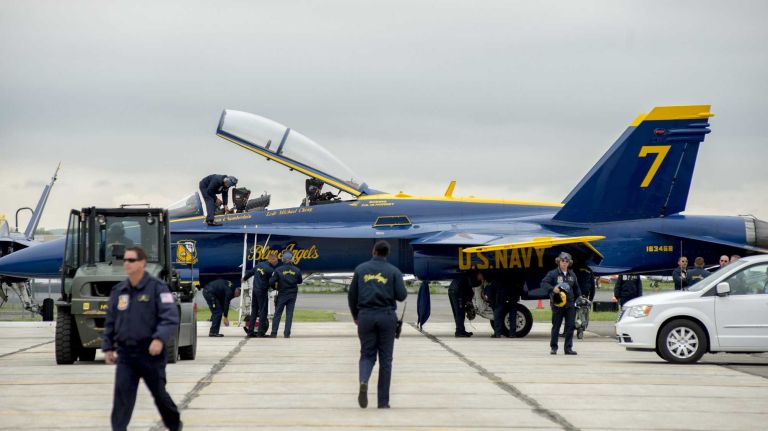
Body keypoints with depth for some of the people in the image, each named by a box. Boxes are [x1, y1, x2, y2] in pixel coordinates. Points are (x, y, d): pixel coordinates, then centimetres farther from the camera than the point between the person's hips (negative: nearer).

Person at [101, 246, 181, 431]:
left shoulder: (157, 288, -9)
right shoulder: (118, 290, 8)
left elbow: (171, 317, -18)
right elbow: (110, 322, 17)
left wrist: (160, 339, -31)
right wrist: (108, 347, 14)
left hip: (150, 353, -3)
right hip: (125, 354, 4)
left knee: (159, 393, 12)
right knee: (122, 395, -8)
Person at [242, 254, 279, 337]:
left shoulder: (259, 264, 6)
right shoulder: (270, 270, -18)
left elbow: (250, 272, 21)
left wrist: (244, 278, 39)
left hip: (255, 290, 8)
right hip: (262, 291, -8)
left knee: (254, 311, 13)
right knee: (263, 311, -2)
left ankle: (250, 331, 14)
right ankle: (261, 332, -3)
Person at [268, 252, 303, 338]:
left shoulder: (279, 270, -10)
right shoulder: (297, 270, -3)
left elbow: (271, 282, -11)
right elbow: (299, 281, 9)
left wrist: (275, 287, 9)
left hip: (282, 294, -2)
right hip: (292, 294, 2)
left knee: (277, 314, 5)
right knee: (289, 314, 6)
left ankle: (274, 333, 3)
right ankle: (287, 333, 3)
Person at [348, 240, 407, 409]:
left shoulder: (361, 269, 5)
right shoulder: (393, 271, 0)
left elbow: (352, 295, 7)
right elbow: (401, 296, -6)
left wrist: (355, 316, 20)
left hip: (366, 316, 1)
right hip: (387, 316, -1)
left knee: (367, 354, 10)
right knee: (385, 358, 7)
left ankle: (363, 381, -23)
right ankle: (383, 401, 7)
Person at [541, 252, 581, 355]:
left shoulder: (572, 275, 13)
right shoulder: (553, 274, -2)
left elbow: (576, 288, 23)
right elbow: (543, 283, -9)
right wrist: (552, 289, -25)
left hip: (570, 305, 4)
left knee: (570, 326, 0)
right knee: (556, 326, 2)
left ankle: (568, 348, 6)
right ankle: (553, 348, 11)